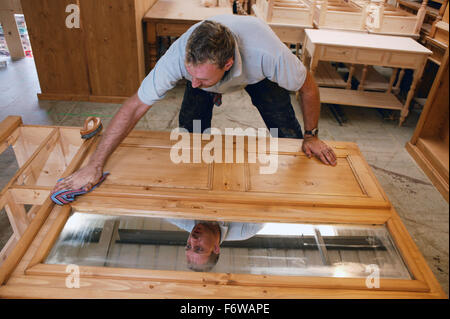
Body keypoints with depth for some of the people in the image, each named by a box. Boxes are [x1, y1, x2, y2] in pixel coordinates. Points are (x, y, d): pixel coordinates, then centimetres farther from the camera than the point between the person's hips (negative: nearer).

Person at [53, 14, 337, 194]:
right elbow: (135, 107, -36)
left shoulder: (269, 54, -47)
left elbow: (308, 87, -27)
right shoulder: (179, 56, -43)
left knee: (289, 136, -11)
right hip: (212, 69, 1)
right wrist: (94, 166, -36)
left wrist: (311, 135, -15)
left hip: (257, 73, 0)